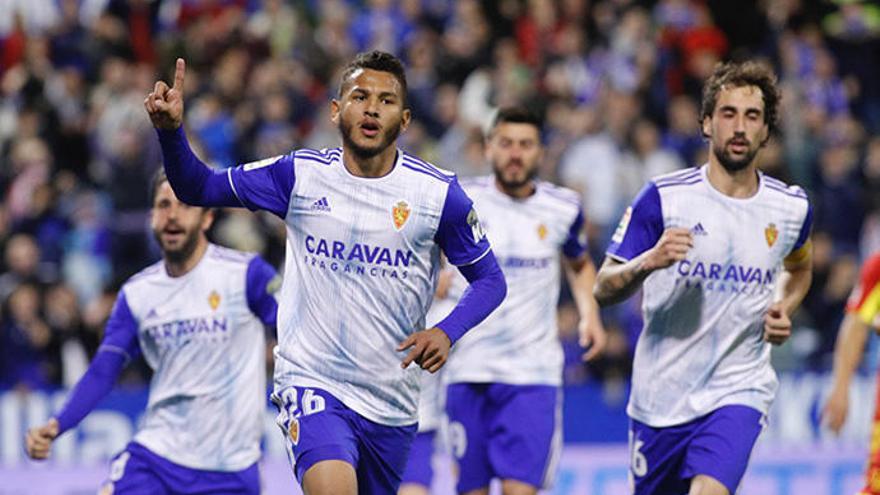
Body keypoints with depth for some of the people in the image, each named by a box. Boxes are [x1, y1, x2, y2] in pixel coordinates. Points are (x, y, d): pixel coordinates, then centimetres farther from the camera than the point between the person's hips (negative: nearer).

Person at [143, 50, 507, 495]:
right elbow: (198, 188, 4)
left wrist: (446, 333, -14)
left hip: (391, 401, 2)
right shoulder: (300, 174, -3)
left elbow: (489, 279, 4)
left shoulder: (438, 192, -4)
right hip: (311, 384, -2)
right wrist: (171, 130, -15)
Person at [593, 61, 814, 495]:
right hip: (661, 392, 0)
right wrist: (648, 262, -25)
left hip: (740, 390, 0)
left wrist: (784, 309, 4)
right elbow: (603, 289, -4)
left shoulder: (791, 207, 2)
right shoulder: (662, 197, -6)